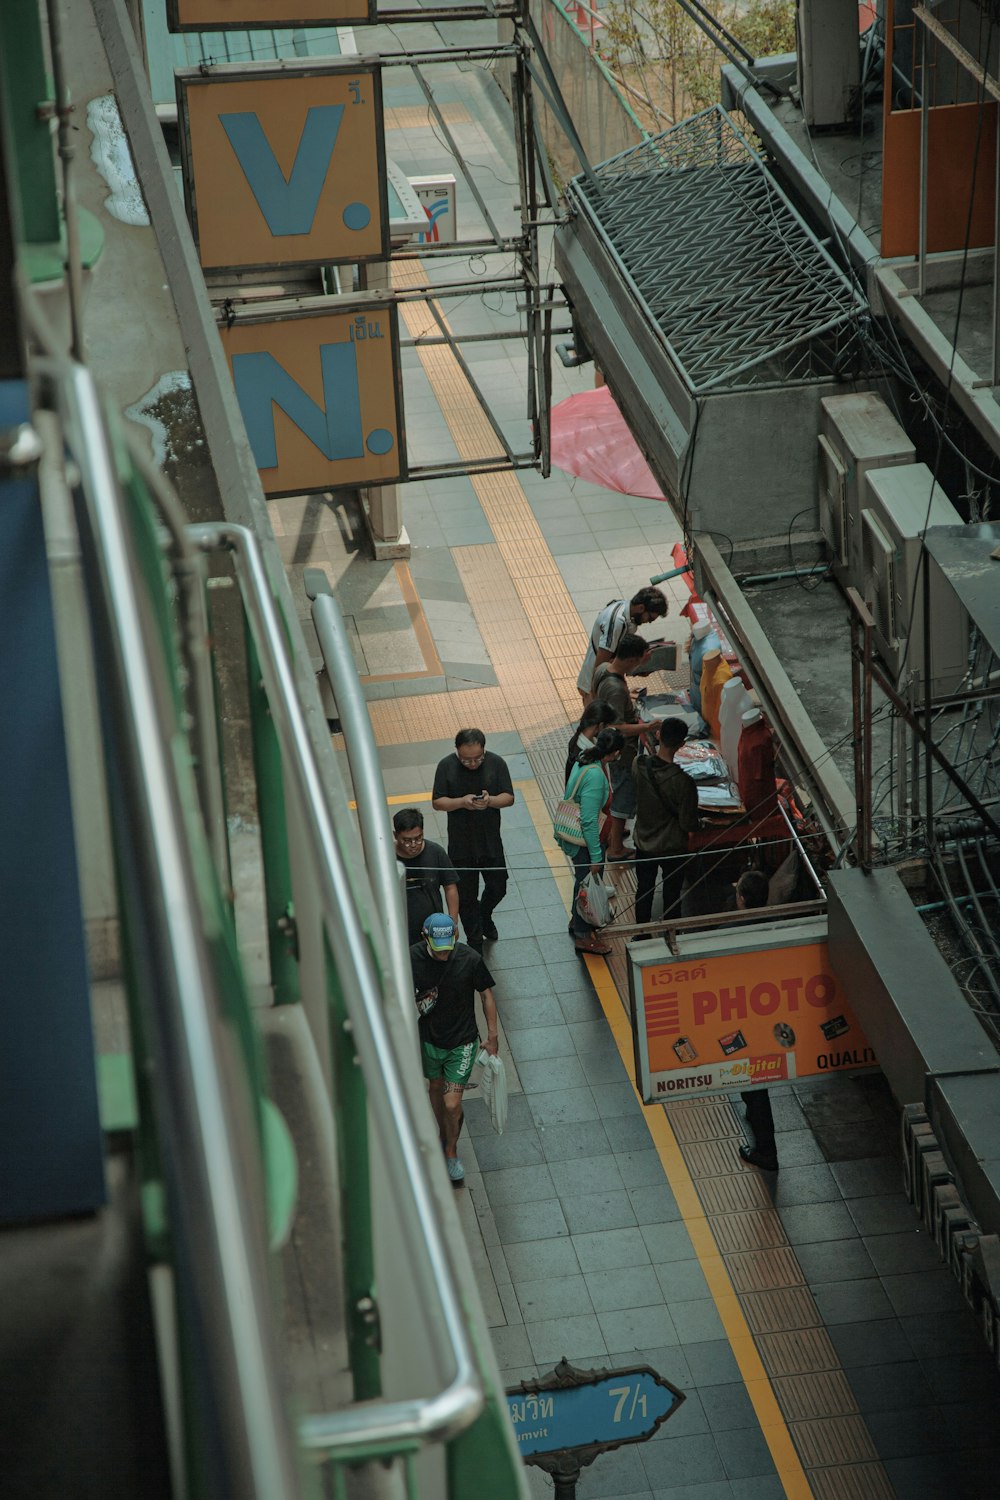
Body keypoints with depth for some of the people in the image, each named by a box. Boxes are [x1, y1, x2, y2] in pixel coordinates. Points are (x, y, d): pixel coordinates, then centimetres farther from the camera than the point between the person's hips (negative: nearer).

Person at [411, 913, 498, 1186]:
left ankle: (451, 1152, 23)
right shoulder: (413, 958, -17)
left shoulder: (470, 959, -20)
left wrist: (492, 1035, -2)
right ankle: (443, 1136, 51)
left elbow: (486, 994, -5)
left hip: (462, 1042, -2)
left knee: (452, 1103, -4)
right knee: (436, 1088, 24)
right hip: (429, 1039, 2)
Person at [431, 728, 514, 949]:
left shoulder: (496, 763, -11)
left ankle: (485, 915, 49)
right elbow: (437, 803, -9)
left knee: (497, 888, 16)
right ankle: (474, 942, 25)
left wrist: (490, 801, -29)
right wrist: (461, 802, -28)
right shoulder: (446, 766, -13)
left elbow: (509, 797, -7)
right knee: (466, 896, 9)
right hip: (461, 846, -1)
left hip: (491, 842, 1)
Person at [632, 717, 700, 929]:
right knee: (671, 896, 18)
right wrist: (693, 824, 0)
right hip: (672, 848, -4)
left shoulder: (639, 765, -18)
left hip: (644, 843, 4)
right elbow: (689, 824, -22)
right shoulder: (683, 781, -32)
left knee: (644, 890, 23)